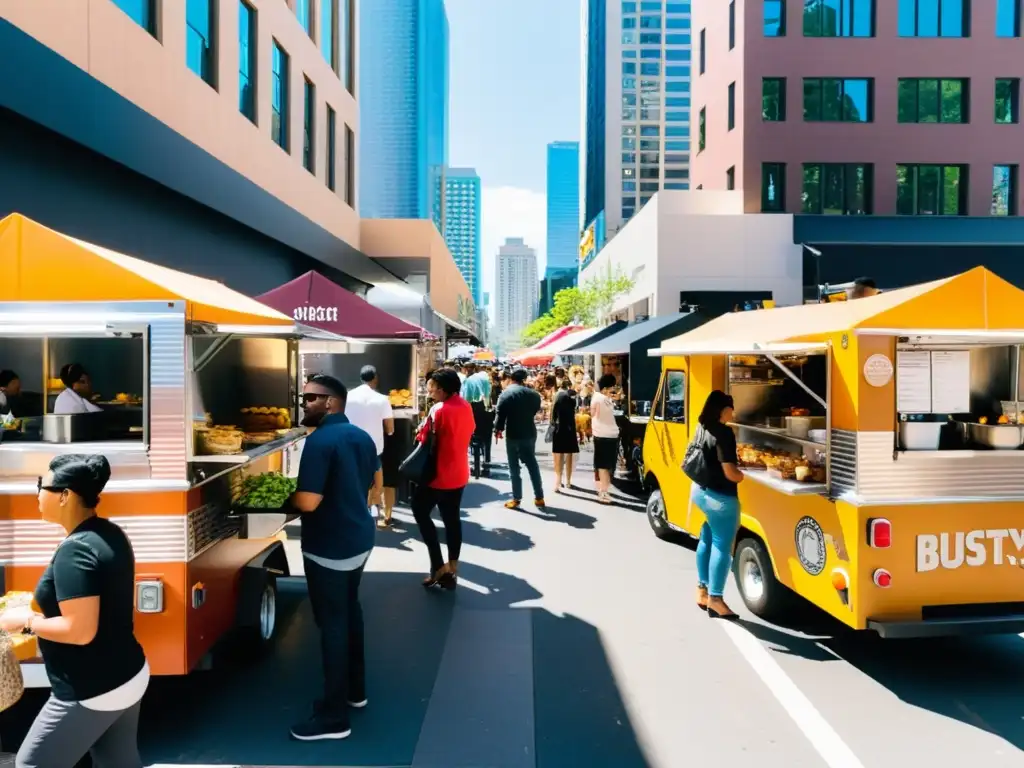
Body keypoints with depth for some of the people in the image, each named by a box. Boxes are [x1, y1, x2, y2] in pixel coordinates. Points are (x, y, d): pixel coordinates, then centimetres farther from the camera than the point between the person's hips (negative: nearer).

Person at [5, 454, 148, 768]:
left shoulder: (74, 550, -24)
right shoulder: (111, 535, 4)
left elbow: (80, 631, -26)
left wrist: (26, 621, -12)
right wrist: (42, 612, 14)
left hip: (91, 693, -8)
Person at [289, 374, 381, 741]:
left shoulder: (319, 441, -21)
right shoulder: (362, 436, 6)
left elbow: (308, 502, -25)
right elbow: (377, 483, 17)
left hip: (329, 547, -9)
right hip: (359, 537, 9)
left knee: (332, 623, 1)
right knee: (350, 609, 22)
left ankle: (333, 716, 14)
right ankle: (355, 689, 37)